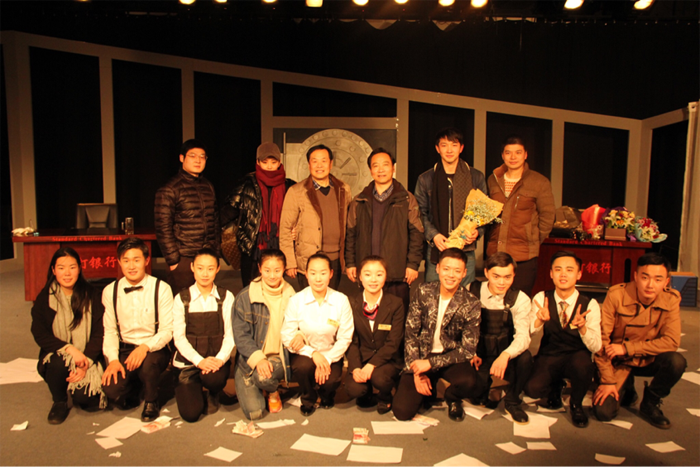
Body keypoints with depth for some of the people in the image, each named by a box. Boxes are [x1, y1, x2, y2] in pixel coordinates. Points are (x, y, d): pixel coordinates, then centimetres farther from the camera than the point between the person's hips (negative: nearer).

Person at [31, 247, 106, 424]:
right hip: (57, 353, 1)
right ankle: (59, 403, -3)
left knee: (85, 398, -23)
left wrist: (85, 363, -16)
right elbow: (39, 335, -5)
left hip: (87, 358, -1)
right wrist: (69, 348, -21)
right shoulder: (44, 298, 0)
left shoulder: (91, 296, -2)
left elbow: (99, 333, -4)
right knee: (58, 363, -34)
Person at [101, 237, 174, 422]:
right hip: (125, 349, 3)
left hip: (154, 350, -2)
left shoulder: (161, 289, -10)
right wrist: (113, 359, -9)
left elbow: (167, 330, -10)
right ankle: (132, 395, 17)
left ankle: (151, 402, -1)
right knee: (111, 389, -23)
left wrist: (145, 347, -27)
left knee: (147, 364, -35)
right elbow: (109, 330, 5)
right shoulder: (110, 291, 2)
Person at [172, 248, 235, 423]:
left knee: (214, 378, -34)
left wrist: (220, 359, -20)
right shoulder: (182, 299, 2)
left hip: (216, 360, 0)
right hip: (189, 361, 0)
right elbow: (178, 337, -3)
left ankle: (213, 395, 5)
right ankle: (185, 388, 24)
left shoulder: (226, 297, 2)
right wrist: (200, 361, -17)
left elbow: (230, 334, -3)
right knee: (190, 413, -13)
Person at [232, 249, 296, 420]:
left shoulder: (291, 296, 1)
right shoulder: (245, 297, -8)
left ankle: (273, 392, 5)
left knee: (263, 376, -33)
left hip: (279, 358, 1)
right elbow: (240, 334, -10)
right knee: (254, 412, -14)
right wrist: (258, 358, -24)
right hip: (250, 359, -1)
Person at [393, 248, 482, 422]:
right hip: (421, 355, 1)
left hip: (450, 358, -1)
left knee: (469, 382, -34)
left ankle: (452, 398, 5)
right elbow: (410, 333, -3)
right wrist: (416, 371, -11)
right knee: (402, 411, -15)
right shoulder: (423, 292, -6)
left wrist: (430, 363, -19)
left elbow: (468, 349, -12)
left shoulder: (471, 305, -11)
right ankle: (430, 388, 19)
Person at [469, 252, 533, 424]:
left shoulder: (520, 299, -9)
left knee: (525, 357, -32)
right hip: (479, 355, 0)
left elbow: (523, 336, -20)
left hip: (504, 355, 1)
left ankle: (512, 401, -1)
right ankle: (484, 394, 14)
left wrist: (505, 355, -40)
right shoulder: (471, 291, -8)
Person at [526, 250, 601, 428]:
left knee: (582, 363, -36)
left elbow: (596, 347, -14)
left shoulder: (590, 305, -8)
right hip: (548, 357, 1)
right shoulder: (541, 298, -6)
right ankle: (555, 388, 14)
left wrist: (582, 328, -35)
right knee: (532, 389, -26)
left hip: (577, 357, -1)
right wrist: (539, 320, -35)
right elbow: (534, 336, -12)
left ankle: (576, 404, -1)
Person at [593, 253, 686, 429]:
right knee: (603, 412, -17)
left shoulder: (671, 300, -13)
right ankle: (626, 389, 20)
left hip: (649, 360, 2)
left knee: (676, 361, -30)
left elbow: (672, 341, -19)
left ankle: (649, 404, -1)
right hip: (619, 362, -2)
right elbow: (602, 339, -17)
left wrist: (627, 347, -25)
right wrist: (608, 381, -16)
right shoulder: (616, 295, -19)